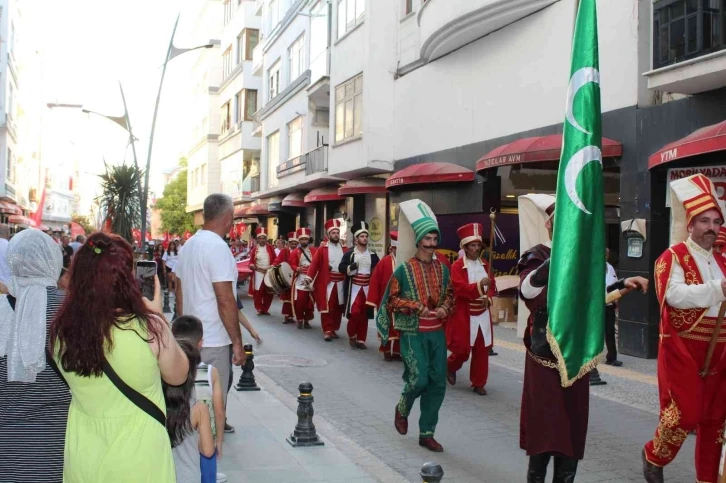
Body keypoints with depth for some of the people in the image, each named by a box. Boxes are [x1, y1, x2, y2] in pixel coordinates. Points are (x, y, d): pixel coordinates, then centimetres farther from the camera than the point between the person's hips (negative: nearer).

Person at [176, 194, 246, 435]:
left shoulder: (190, 244, 9)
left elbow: (179, 291, 16)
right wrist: (237, 342, -17)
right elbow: (225, 300, -22)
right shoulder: (217, 247, -18)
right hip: (214, 340, -9)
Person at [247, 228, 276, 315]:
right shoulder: (254, 249, 1)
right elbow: (251, 261, 4)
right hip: (258, 273, -1)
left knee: (269, 292, 5)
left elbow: (275, 259, 6)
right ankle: (259, 309, 8)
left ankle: (265, 309, 15)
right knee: (258, 292, -4)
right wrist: (253, 266, -16)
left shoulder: (270, 248, 3)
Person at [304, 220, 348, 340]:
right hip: (326, 283, -4)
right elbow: (315, 264, -7)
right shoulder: (322, 248, -2)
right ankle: (327, 331, -1)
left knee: (338, 308, 10)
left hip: (341, 283, 4)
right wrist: (308, 277, -16)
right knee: (326, 307, -4)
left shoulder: (345, 249, 7)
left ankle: (334, 329, 22)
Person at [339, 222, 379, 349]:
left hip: (367, 288, 3)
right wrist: (351, 267, -23)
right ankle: (351, 336, 10)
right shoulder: (349, 254, 0)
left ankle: (361, 340, 13)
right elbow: (341, 268, -5)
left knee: (364, 315, 4)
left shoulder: (373, 255, 9)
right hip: (354, 288, -3)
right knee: (354, 313, -12)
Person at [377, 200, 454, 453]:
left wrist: (445, 309, -3)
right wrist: (415, 306, -17)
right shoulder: (404, 269, -8)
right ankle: (402, 408, 23)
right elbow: (392, 299, -5)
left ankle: (426, 434, 15)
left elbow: (449, 295, 18)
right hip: (413, 333, -5)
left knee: (437, 383, 3)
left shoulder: (442, 269, 6)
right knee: (419, 379, -12)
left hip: (437, 333, 5)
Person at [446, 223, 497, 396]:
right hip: (464, 314, -5)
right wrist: (479, 285, -32)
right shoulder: (457, 265, -10)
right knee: (463, 348, -3)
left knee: (482, 350, 6)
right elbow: (459, 288, -19)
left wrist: (488, 297, -8)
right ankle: (451, 367, 28)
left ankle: (478, 383, 16)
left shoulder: (484, 265, 8)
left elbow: (492, 286, 12)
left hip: (483, 314, 5)